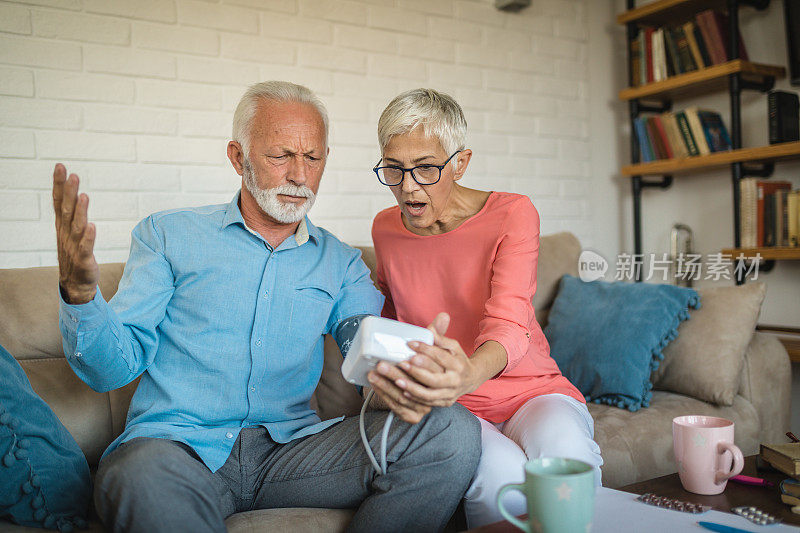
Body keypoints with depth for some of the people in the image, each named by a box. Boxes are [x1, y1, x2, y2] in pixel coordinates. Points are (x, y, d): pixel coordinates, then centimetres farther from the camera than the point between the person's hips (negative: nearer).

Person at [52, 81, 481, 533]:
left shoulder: (339, 262, 15)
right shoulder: (167, 235, 7)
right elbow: (114, 368, 2)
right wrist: (79, 292, -20)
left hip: (290, 444, 4)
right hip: (177, 442, -3)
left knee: (453, 431, -18)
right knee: (145, 479, -41)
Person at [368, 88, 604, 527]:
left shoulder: (512, 214, -7)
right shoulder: (385, 228, 4)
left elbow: (509, 322, -23)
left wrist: (470, 373, -46)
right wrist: (393, 377, 5)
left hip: (531, 390, -1)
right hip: (449, 407, 2)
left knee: (563, 453, -36)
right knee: (499, 473, -33)